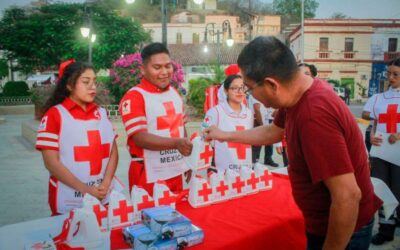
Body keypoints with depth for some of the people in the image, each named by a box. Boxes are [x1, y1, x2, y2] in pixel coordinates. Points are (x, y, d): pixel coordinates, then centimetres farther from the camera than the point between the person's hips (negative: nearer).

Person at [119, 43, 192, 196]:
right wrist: (177, 143, -32)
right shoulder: (134, 97, -13)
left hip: (175, 173, 7)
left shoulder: (174, 93, 10)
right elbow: (140, 138, -20)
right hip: (149, 177, -6)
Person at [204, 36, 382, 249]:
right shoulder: (298, 94, -5)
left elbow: (348, 196, -32)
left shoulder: (314, 115, -35)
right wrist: (225, 136, 20)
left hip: (343, 231, -8)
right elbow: (272, 132, 15)